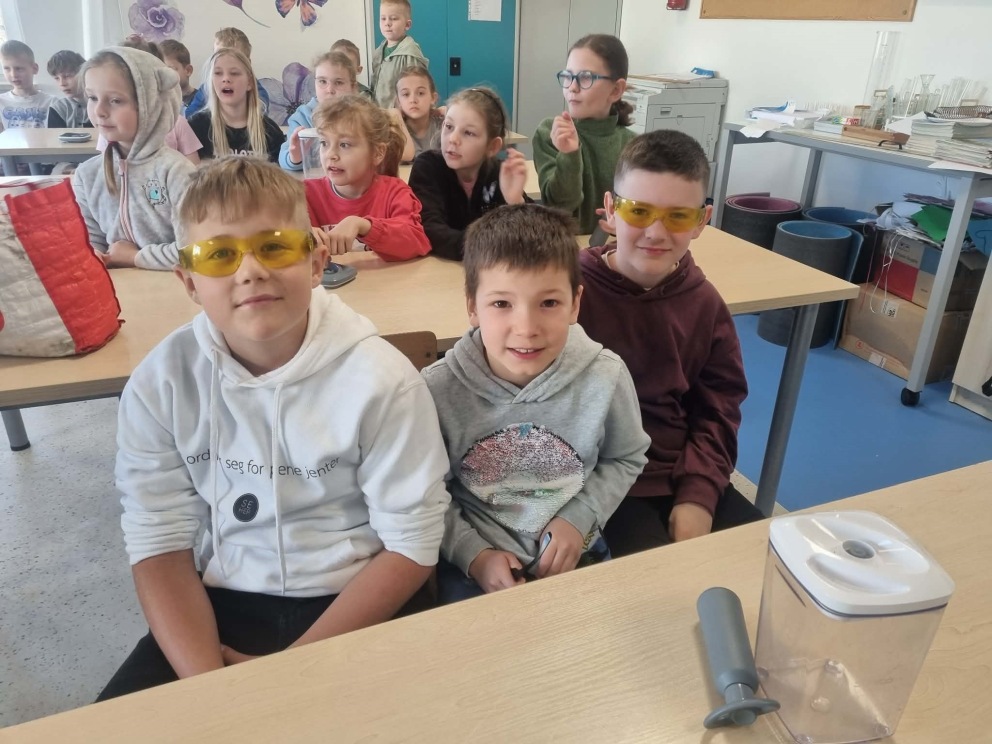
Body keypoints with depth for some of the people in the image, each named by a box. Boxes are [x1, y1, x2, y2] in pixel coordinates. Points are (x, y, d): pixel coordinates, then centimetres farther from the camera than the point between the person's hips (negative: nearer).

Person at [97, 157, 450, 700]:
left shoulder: (380, 379, -16)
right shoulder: (160, 383, -6)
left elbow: (412, 544, -12)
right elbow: (159, 543, -4)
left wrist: (295, 667, -16)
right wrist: (209, 681, -16)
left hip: (361, 603, -2)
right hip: (226, 602, 3)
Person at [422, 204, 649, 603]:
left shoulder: (606, 377, -15)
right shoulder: (438, 389, -19)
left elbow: (626, 459, 3)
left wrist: (579, 518, -8)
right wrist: (473, 554, -14)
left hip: (572, 553, 2)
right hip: (472, 559, -1)